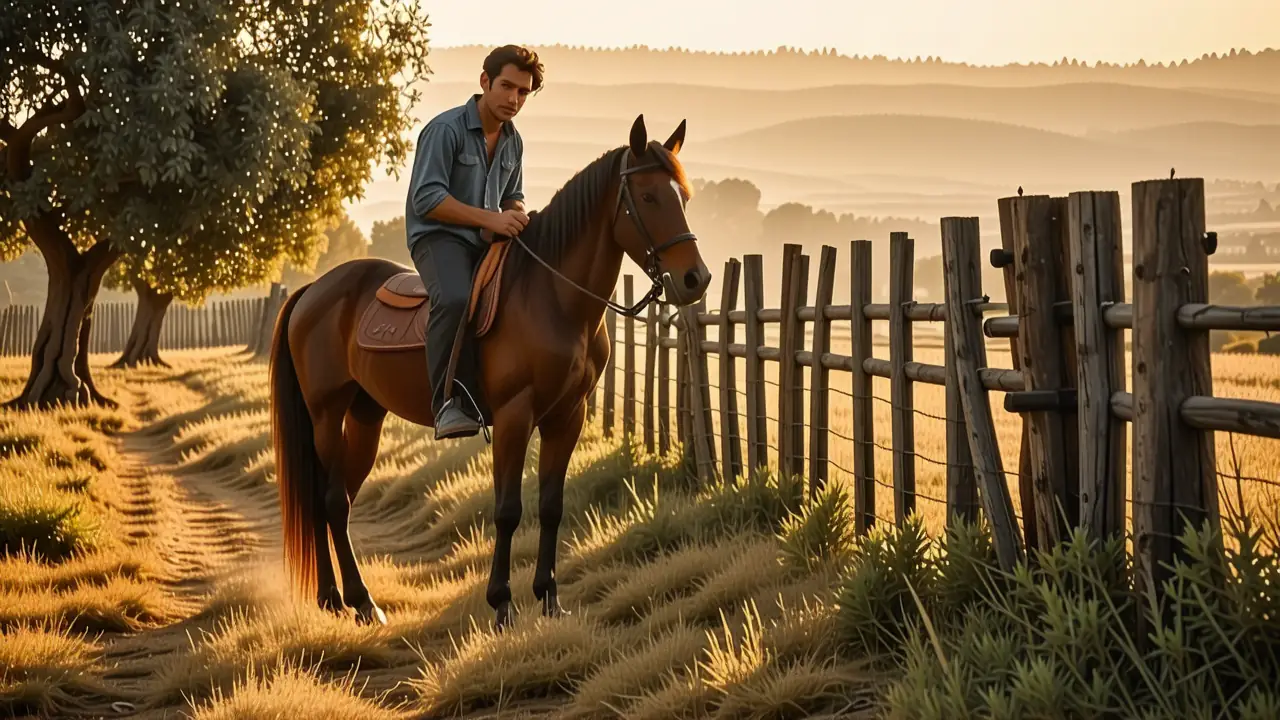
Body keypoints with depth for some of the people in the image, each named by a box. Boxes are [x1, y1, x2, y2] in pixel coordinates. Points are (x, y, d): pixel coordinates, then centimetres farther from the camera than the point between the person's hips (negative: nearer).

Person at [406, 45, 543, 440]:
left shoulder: (513, 141, 12)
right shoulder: (445, 129, -11)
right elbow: (427, 198, -18)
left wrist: (517, 218, 0)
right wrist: (489, 219, -24)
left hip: (487, 242, 8)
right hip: (439, 235, -8)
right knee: (455, 299, -38)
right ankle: (450, 401, -34)